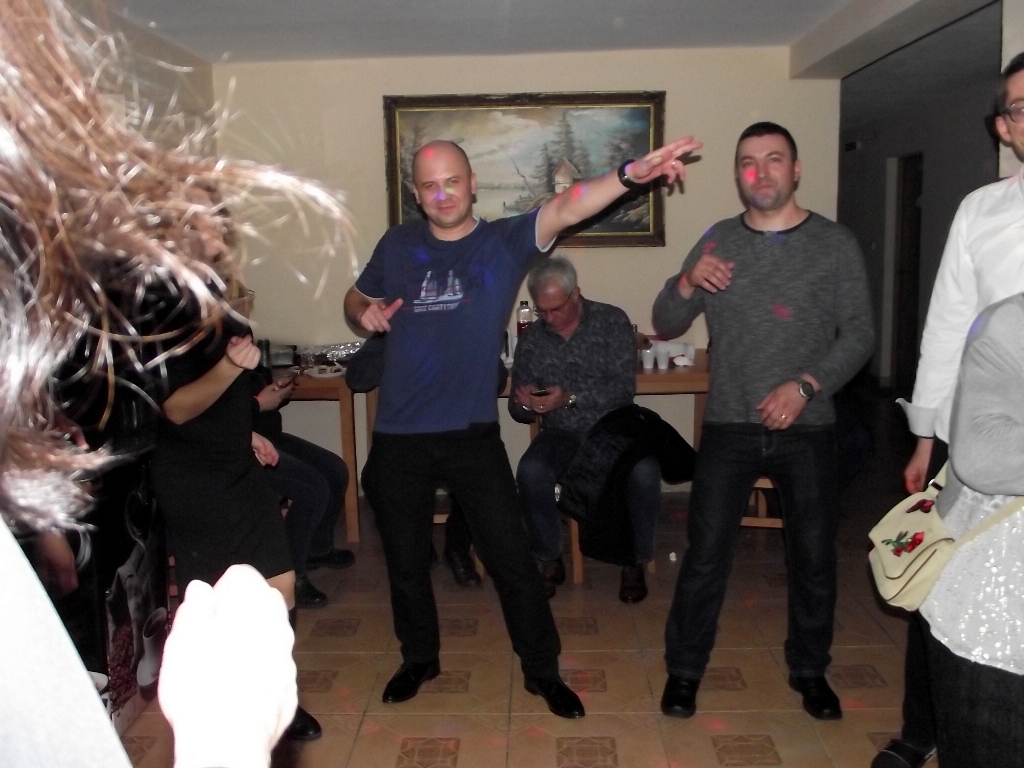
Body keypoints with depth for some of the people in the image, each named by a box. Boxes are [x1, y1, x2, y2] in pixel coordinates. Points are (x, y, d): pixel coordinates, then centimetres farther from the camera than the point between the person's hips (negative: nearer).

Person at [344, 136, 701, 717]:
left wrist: (630, 175, -38)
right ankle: (420, 658, 40)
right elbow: (356, 298, 20)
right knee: (406, 560, 16)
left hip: (473, 433, -2)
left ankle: (542, 669, 26)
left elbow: (567, 207, -22)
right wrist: (365, 311, -4)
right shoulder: (397, 245, 4)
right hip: (399, 437, 3)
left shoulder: (507, 241, -4)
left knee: (512, 556, 5)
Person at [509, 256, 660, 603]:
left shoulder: (612, 321, -4)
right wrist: (524, 404, -16)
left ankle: (635, 562, -7)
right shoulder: (531, 339, 4)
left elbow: (625, 387, -14)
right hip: (563, 434, 2)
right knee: (530, 472, -29)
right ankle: (550, 561, -6)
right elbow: (518, 411, 9)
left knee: (644, 471, -32)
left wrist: (570, 398, -26)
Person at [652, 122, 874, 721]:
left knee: (814, 557, 11)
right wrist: (688, 283, -17)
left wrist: (805, 386, -16)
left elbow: (859, 334, -3)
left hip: (807, 430, 0)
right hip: (729, 428, 0)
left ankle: (810, 670, 32)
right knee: (706, 554, 3)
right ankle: (685, 669, 20)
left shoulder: (835, 243, 1)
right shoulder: (718, 241, 4)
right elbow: (666, 325, 3)